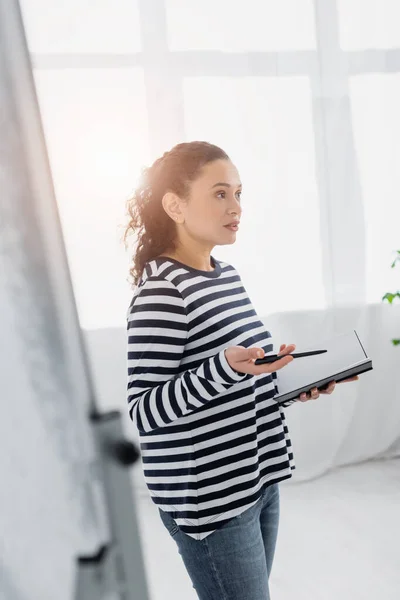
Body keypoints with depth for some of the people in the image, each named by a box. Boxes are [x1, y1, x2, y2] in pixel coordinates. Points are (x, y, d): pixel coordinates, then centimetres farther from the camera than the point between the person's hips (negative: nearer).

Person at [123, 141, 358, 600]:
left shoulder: (227, 274, 6)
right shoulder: (160, 291, -20)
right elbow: (144, 411, -21)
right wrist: (225, 368, -33)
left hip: (258, 479, 8)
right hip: (209, 497, -8)